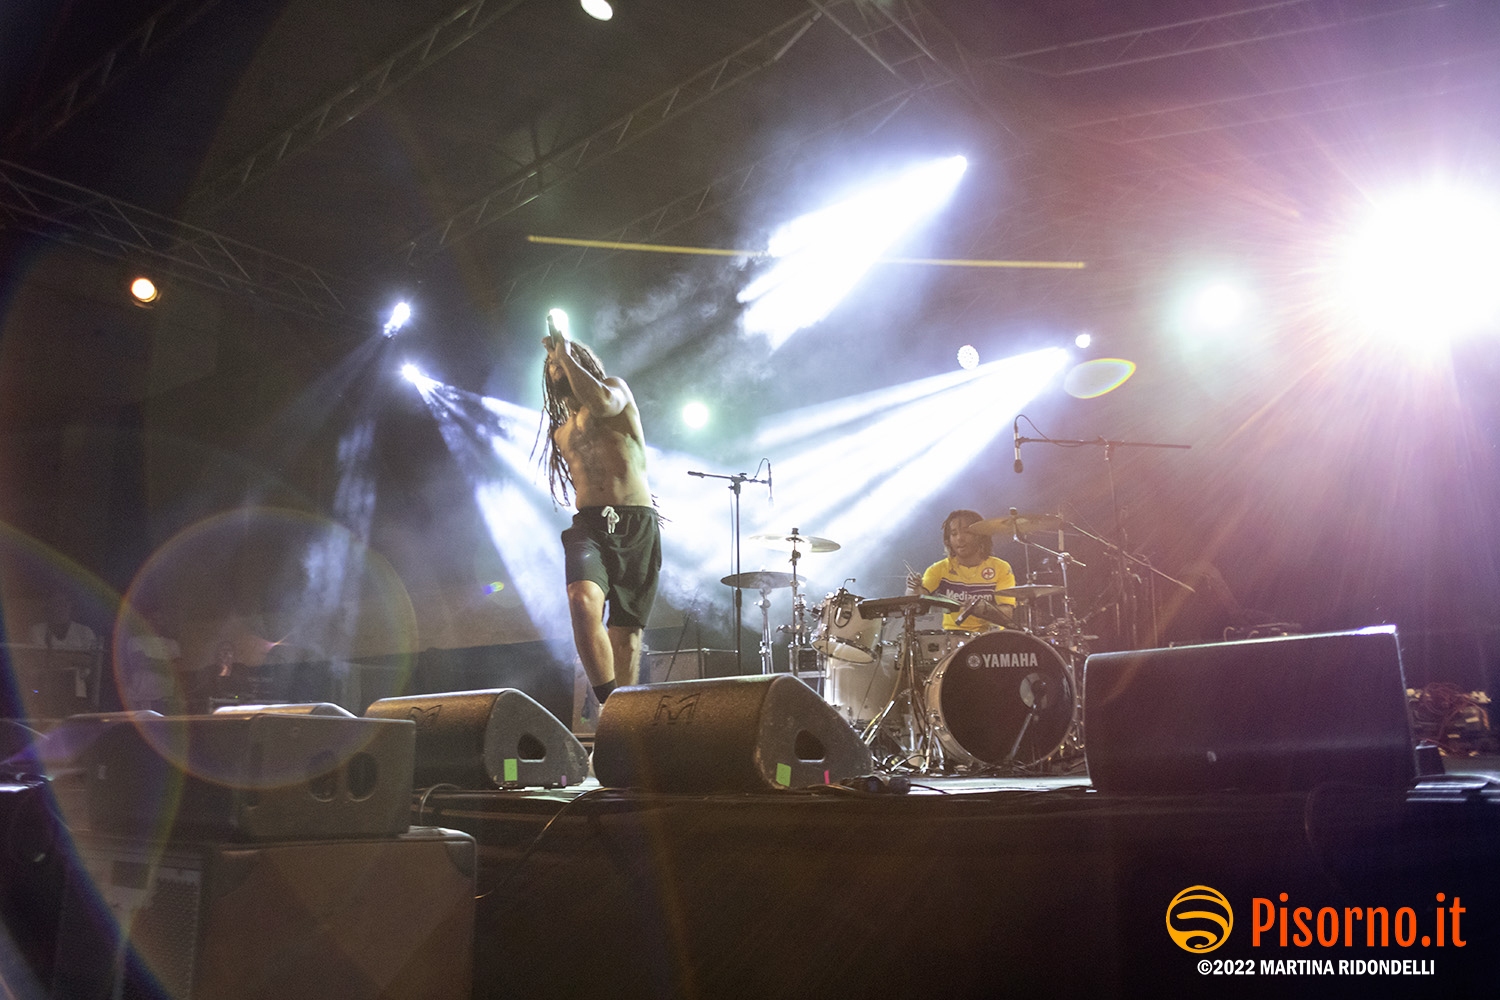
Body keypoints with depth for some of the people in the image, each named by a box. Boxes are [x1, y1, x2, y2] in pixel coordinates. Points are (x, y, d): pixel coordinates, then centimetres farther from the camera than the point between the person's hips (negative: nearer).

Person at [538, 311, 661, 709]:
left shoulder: (616, 388, 12)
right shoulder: (560, 430, 26)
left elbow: (602, 404, -12)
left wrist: (566, 354, -4)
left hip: (637, 526, -2)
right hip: (589, 525, 2)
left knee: (626, 629, -4)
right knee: (583, 600, -28)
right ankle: (610, 705, -30)